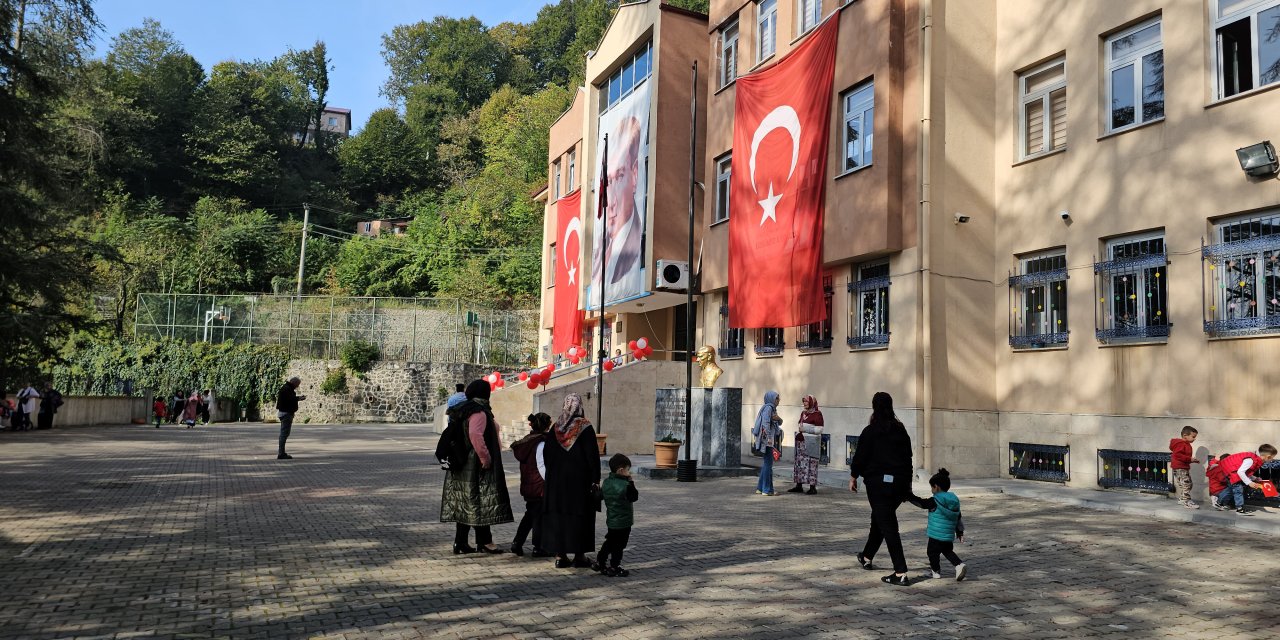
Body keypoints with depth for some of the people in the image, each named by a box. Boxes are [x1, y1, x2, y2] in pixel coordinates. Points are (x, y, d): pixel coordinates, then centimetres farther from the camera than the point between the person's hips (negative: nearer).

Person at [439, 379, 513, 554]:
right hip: (476, 467, -9)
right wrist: (486, 458, -24)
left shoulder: (462, 411, 14)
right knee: (481, 502, -1)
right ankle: (484, 541, 5)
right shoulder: (479, 412, -16)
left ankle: (460, 543, 14)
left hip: (461, 466, 9)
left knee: (464, 504, 11)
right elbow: (475, 435, -31)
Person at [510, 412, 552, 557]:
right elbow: (541, 465, -20)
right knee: (540, 517, 2)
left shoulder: (527, 441, 10)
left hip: (527, 485, 8)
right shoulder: (541, 443, -16)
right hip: (539, 486, -8)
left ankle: (517, 543, 18)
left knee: (529, 515, 18)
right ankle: (538, 548, 8)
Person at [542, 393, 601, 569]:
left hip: (556, 480, 4)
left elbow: (546, 454, 7)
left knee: (557, 515, 9)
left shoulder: (555, 428, 2)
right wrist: (596, 480, -6)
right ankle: (579, 556, 7)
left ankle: (559, 556, 11)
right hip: (580, 480, -4)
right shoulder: (585, 427, -10)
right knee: (579, 515, 4)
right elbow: (593, 455, -11)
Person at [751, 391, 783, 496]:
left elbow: (780, 422, 16)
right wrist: (769, 438, -26)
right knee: (768, 463, -6)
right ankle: (767, 489, -2)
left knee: (766, 463, 13)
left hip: (771, 439, 10)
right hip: (767, 439, -10)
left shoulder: (772, 408, 17)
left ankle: (760, 488, 19)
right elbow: (765, 423, -22)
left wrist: (778, 418, -7)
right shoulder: (768, 408, -12)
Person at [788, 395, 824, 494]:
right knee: (800, 463, 7)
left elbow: (819, 429, -12)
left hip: (811, 443, -7)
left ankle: (813, 487, -2)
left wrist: (805, 429, -13)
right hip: (801, 441, 7)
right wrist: (798, 432, 7)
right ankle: (799, 486, 13)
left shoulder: (817, 414, -7)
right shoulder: (803, 413, 16)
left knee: (811, 464, -6)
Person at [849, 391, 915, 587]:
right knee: (879, 519, 22)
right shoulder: (901, 430, 7)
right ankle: (867, 557, 39)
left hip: (878, 483, -6)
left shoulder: (870, 431, -10)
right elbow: (908, 456, 13)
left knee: (887, 526, -5)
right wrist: (907, 481, 21)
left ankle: (901, 573, -10)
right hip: (899, 482, 7)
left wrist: (853, 477, 6)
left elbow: (860, 455, -8)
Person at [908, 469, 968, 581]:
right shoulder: (954, 501, 7)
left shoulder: (934, 501, -16)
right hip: (949, 535, 7)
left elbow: (920, 503, -8)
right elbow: (959, 518, 14)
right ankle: (960, 565, 2)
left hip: (936, 534, -7)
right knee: (948, 551, 22)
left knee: (932, 551, 9)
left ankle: (935, 571, 19)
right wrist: (960, 532, 23)